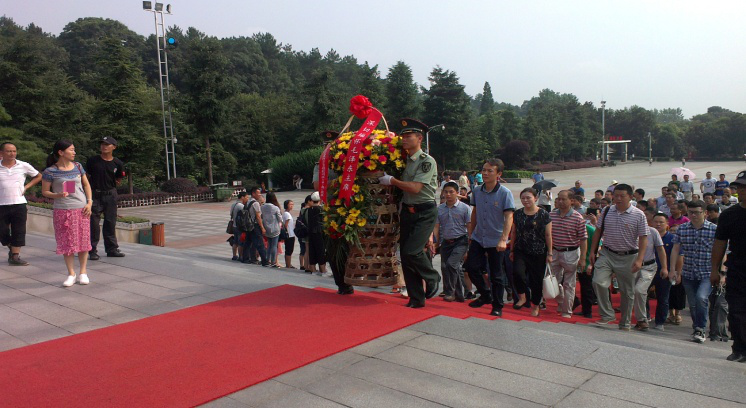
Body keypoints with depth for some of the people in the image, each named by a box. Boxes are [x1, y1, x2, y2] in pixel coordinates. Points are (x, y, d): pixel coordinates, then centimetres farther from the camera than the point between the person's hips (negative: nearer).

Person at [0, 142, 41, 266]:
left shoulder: (24, 166, 2)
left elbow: (38, 176, 16)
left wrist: (26, 187, 5)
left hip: (19, 204, 0)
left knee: (18, 232, -1)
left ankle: (15, 256, 6)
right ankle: (11, 249, 31)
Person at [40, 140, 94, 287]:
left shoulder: (77, 166, 5)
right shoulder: (50, 171, -5)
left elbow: (86, 184, 14)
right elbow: (45, 191, 1)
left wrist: (89, 202, 3)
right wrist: (58, 195, -19)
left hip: (81, 209, 3)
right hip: (62, 211, -3)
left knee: (83, 240, 4)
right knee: (67, 242, 2)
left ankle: (83, 272, 16)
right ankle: (71, 274, 13)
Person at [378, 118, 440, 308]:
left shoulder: (427, 161, -11)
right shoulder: (405, 160, 10)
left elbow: (415, 187, -19)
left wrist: (392, 180, -10)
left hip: (425, 212, -7)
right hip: (407, 211, 7)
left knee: (411, 251, -18)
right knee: (405, 255, 5)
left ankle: (433, 278, 12)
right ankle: (416, 299, 16)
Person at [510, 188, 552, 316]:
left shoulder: (543, 214, -4)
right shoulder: (517, 214, 5)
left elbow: (548, 235, -2)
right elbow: (513, 233, 12)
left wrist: (549, 253, -4)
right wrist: (512, 250, 12)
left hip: (538, 253, -2)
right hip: (520, 251, 2)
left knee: (536, 279, 5)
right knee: (517, 272, -21)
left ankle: (536, 305, 23)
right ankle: (522, 297, 0)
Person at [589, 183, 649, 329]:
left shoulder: (638, 215, -5)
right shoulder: (606, 212, 4)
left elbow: (643, 238, -6)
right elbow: (598, 232, 10)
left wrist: (639, 260, -14)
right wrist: (593, 251, 6)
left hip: (628, 257, -2)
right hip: (607, 254, 2)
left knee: (627, 292, 7)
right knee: (598, 282, -18)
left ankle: (625, 324, 22)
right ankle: (607, 315, -3)